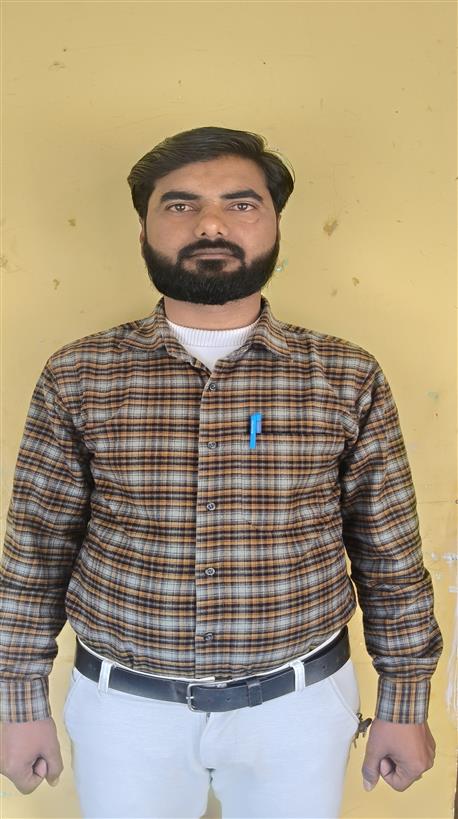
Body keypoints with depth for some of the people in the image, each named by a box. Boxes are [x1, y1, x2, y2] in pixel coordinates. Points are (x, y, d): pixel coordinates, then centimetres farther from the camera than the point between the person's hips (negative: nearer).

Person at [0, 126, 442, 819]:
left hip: (300, 703, 1)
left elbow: (390, 553, -2)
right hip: (125, 707, 1)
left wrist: (405, 705, 3)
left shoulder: (349, 378, -9)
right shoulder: (77, 377, -8)